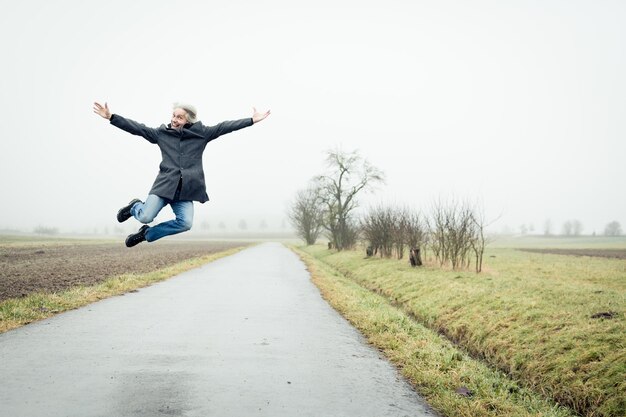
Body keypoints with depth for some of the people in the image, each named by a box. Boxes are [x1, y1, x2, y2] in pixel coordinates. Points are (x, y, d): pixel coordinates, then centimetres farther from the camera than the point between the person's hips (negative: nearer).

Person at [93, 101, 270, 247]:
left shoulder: (201, 133, 8)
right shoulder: (161, 133, 9)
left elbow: (224, 127, 4)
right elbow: (136, 128, 9)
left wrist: (252, 120, 3)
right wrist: (111, 117, 2)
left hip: (185, 189, 1)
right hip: (165, 184, -1)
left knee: (185, 223, -20)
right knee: (146, 217, -16)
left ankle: (147, 234, 5)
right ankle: (135, 206, 25)